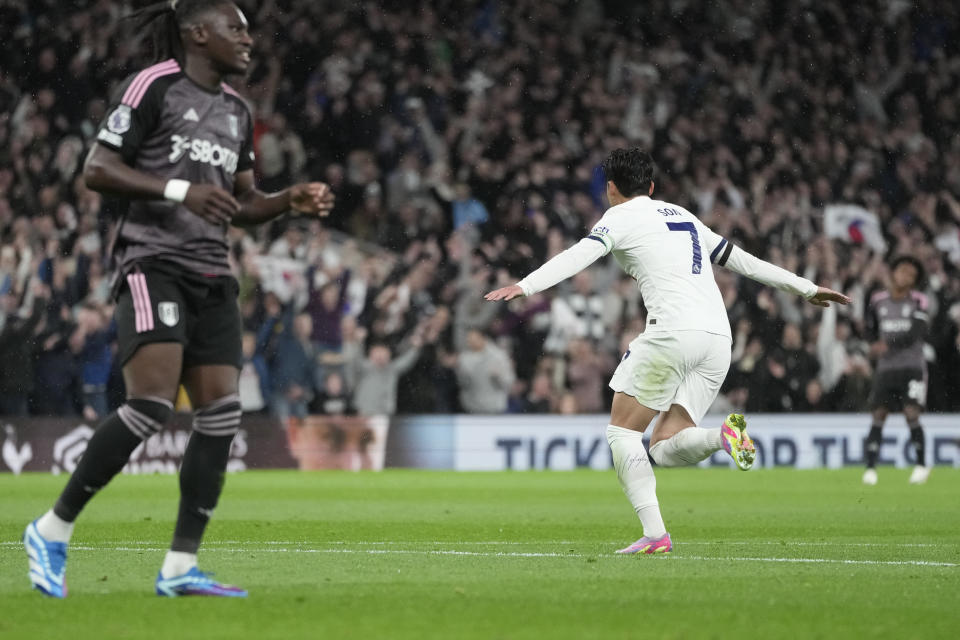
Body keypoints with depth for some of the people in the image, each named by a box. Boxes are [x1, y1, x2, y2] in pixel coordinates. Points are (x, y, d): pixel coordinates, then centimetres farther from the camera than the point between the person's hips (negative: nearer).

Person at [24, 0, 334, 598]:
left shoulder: (237, 110, 18)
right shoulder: (154, 86, -4)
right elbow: (97, 169, -9)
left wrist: (290, 200, 5)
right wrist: (180, 189, -19)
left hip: (211, 275, 8)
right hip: (153, 262, -8)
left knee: (222, 413, -4)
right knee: (153, 402, -21)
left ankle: (180, 567, 1)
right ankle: (53, 531, -8)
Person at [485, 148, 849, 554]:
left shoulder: (621, 217, 8)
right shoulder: (683, 216, 29)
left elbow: (580, 255, -10)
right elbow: (741, 260, 33)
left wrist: (525, 287, -21)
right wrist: (807, 288, 41)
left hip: (673, 332, -7)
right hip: (718, 338, 7)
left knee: (622, 432, 2)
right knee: (664, 449, 8)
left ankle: (654, 533, -13)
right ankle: (723, 436, -22)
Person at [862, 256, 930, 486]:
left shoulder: (918, 301, -2)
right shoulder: (878, 301, 7)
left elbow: (916, 334, -15)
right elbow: (871, 330, 21)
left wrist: (888, 344, -24)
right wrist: (876, 347, 1)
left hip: (913, 367, -3)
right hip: (885, 368, 3)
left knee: (911, 413, -12)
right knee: (878, 415, -4)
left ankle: (922, 464, 3)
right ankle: (870, 467, -3)